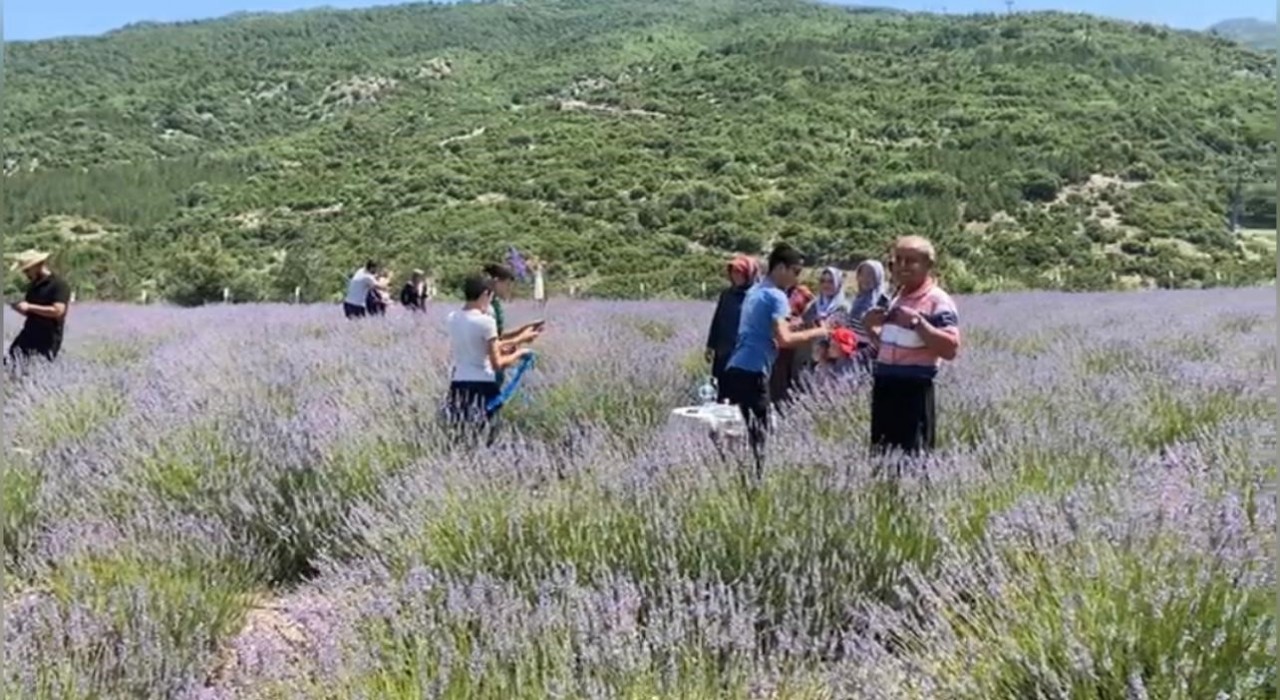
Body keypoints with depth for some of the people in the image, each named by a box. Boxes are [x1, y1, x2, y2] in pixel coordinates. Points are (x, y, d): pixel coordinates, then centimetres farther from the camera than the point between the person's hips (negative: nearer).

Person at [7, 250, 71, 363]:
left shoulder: (59, 285, -11)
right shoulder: (32, 286, 14)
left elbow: (57, 311, -22)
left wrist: (29, 307, -19)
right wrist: (17, 306, 0)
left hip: (48, 341, -8)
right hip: (28, 336, 8)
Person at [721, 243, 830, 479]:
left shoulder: (754, 292, 19)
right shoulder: (776, 296, -8)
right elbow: (783, 339, -20)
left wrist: (790, 323, 24)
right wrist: (816, 332, -9)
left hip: (735, 369, 9)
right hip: (752, 373, -9)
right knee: (756, 436, -6)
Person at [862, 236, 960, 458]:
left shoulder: (938, 301, -9)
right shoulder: (895, 299, 16)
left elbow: (951, 348, -19)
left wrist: (917, 322, -23)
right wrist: (872, 328, 8)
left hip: (914, 388, -8)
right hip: (885, 385, 8)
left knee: (913, 455, -8)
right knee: (882, 453, 12)